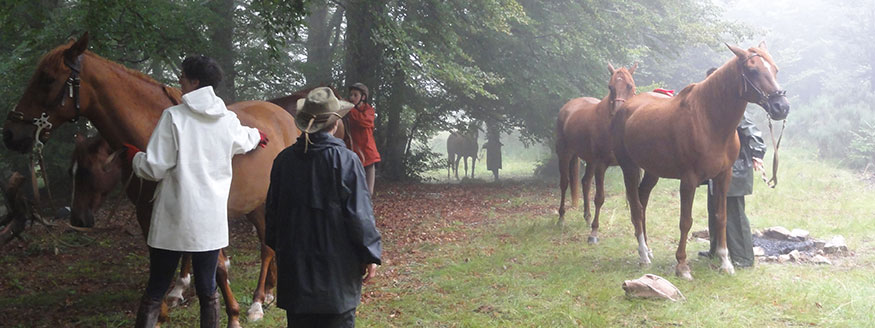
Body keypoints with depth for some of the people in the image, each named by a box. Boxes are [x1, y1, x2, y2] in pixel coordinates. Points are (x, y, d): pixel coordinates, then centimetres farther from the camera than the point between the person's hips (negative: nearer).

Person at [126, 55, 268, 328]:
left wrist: (134, 156, 10)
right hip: (212, 221, 4)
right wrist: (257, 136, 52)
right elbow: (243, 141, 28)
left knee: (154, 293, 5)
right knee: (208, 291, 12)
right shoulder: (228, 120, 4)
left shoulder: (173, 117, -11)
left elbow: (155, 168, -12)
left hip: (173, 221, -3)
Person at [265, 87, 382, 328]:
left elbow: (272, 210, 10)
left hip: (295, 269, 4)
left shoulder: (284, 160, 1)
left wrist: (278, 247, 23)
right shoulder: (345, 160, -13)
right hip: (336, 268, -4)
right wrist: (371, 254, -3)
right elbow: (360, 213, -12)